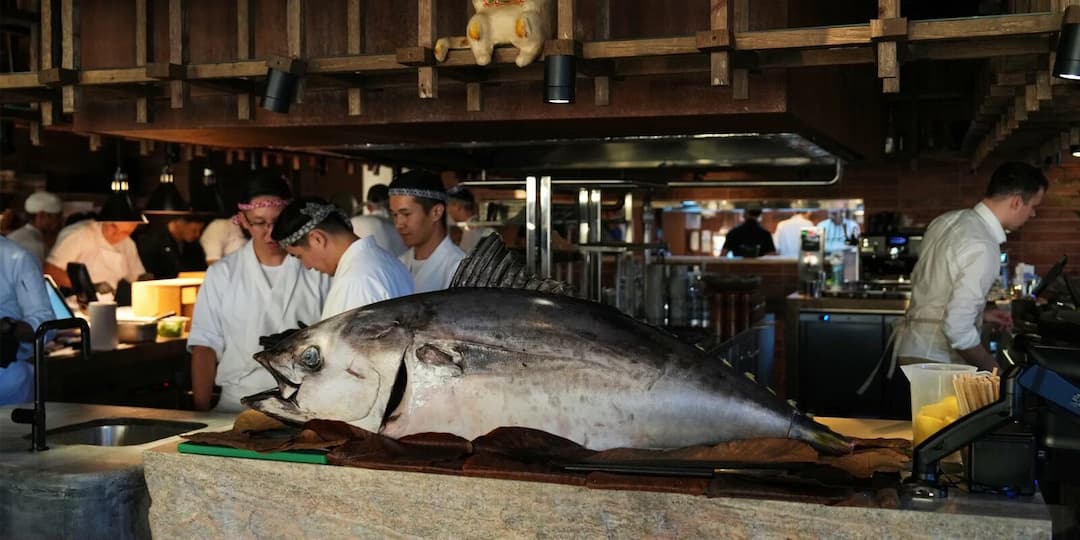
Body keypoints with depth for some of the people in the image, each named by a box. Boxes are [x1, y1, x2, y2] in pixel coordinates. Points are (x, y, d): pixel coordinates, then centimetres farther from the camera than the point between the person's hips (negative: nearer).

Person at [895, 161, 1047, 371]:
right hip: (936, 360, -9)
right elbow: (959, 330, -26)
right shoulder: (982, 248, -23)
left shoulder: (946, 220, 3)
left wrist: (980, 314, 18)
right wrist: (994, 369, -11)